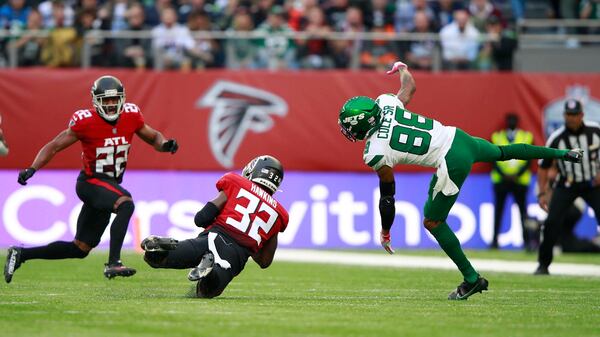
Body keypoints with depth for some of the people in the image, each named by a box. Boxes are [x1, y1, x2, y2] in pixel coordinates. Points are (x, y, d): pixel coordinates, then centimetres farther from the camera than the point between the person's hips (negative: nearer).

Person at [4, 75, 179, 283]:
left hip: (110, 186, 7)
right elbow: (54, 146, -9)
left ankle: (21, 255, 20)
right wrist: (32, 169, -21)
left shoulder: (131, 116, -2)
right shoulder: (85, 122, -15)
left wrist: (164, 145, -10)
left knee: (80, 249, 9)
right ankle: (113, 263, -37)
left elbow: (153, 137, 13)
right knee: (125, 203, -35)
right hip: (91, 182, -7)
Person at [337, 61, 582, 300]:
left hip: (451, 163, -8)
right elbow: (410, 86, 21)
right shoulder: (384, 102, 0)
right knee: (502, 153, 36)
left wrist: (385, 233, 10)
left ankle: (471, 279, 10)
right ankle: (561, 154, 49)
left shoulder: (375, 155, -13)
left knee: (432, 222, 6)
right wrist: (402, 68, 43)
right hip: (457, 137, 8)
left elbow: (387, 196, -4)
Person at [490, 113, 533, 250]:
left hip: (519, 179, -1)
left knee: (522, 209, -2)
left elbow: (529, 160, 2)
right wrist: (503, 174, -8)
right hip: (500, 179, 1)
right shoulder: (497, 137, 8)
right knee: (498, 209, 4)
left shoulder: (526, 137, 6)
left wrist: (517, 174, -10)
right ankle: (495, 240, 8)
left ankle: (527, 239, -1)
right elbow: (493, 160, 4)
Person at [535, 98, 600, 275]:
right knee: (552, 222, -12)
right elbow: (543, 167, -5)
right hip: (566, 185, 0)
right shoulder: (556, 138, -14)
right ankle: (543, 265, 3)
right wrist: (542, 193, -11)